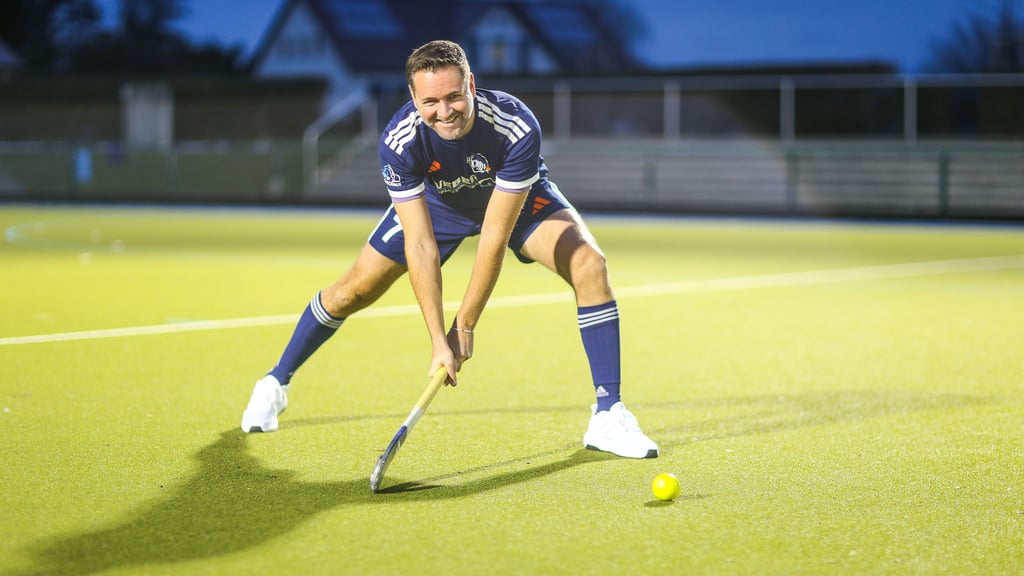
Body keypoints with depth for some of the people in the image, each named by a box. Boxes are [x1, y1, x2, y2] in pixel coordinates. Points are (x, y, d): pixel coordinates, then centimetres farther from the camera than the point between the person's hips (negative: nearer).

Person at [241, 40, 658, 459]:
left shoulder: (517, 128, -41)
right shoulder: (399, 142, -35)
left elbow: (495, 235, -36)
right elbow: (420, 244, -34)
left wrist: (465, 324, -32)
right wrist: (438, 340, -39)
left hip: (519, 197, -1)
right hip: (437, 200, 1)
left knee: (589, 264, -25)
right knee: (355, 290, -1)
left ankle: (607, 416, -16)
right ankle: (275, 384, 24)